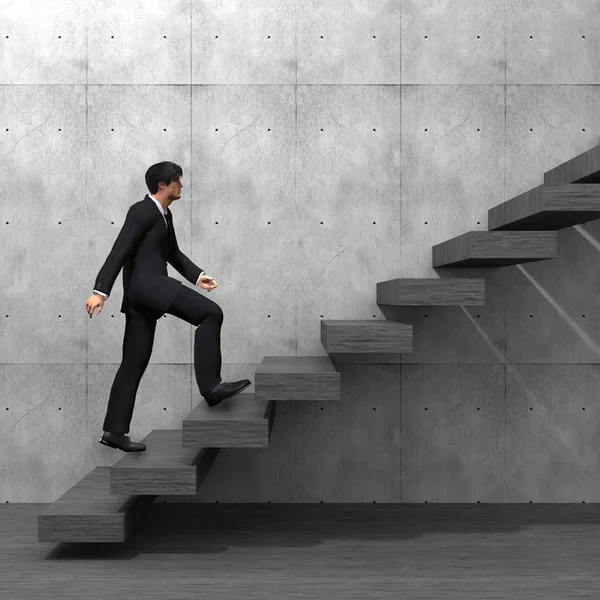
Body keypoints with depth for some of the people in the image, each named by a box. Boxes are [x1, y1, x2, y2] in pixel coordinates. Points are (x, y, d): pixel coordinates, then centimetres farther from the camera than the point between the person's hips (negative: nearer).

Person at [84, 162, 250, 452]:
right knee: (211, 312, -16)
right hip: (146, 284, -10)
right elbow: (118, 252, -12)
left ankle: (114, 430, 11)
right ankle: (210, 385, -18)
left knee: (134, 363, 8)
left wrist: (198, 276, 21)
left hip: (143, 296, 10)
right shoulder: (141, 211, -5)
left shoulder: (164, 214, 24)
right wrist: (100, 291, -18)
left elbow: (173, 253, 33)